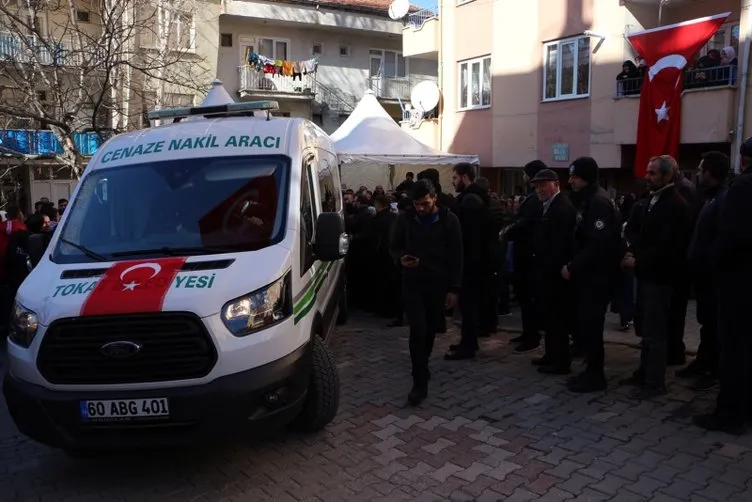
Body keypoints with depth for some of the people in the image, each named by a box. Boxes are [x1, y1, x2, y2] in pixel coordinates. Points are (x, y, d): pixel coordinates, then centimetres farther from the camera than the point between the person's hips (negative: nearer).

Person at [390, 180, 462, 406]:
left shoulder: (449, 220, -5)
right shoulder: (406, 218, -2)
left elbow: (456, 256, -3)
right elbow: (394, 246, 8)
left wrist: (454, 289, -7)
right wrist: (401, 259, -16)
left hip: (438, 283, 0)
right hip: (412, 282, 0)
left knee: (430, 330, 11)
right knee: (418, 330, -9)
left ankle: (421, 367, 35)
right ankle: (420, 383, -5)